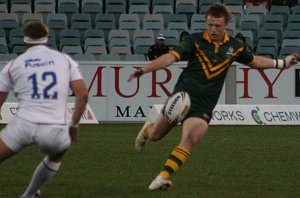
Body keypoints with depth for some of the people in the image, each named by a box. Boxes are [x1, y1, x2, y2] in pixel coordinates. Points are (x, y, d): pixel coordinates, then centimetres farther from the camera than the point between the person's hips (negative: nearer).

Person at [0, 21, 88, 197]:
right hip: (55, 130, 1)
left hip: (23, 125, -1)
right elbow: (83, 95, 5)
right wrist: (74, 124, 16)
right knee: (57, 155, 35)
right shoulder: (65, 60, 12)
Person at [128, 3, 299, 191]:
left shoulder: (235, 47, 5)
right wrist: (144, 70, -29)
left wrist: (282, 63, 22)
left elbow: (254, 60, 24)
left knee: (190, 140, -22)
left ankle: (163, 177, -21)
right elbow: (171, 57, -17)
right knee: (156, 135, 10)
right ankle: (149, 127, 48)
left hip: (203, 106, 1)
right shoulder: (195, 41, -6)